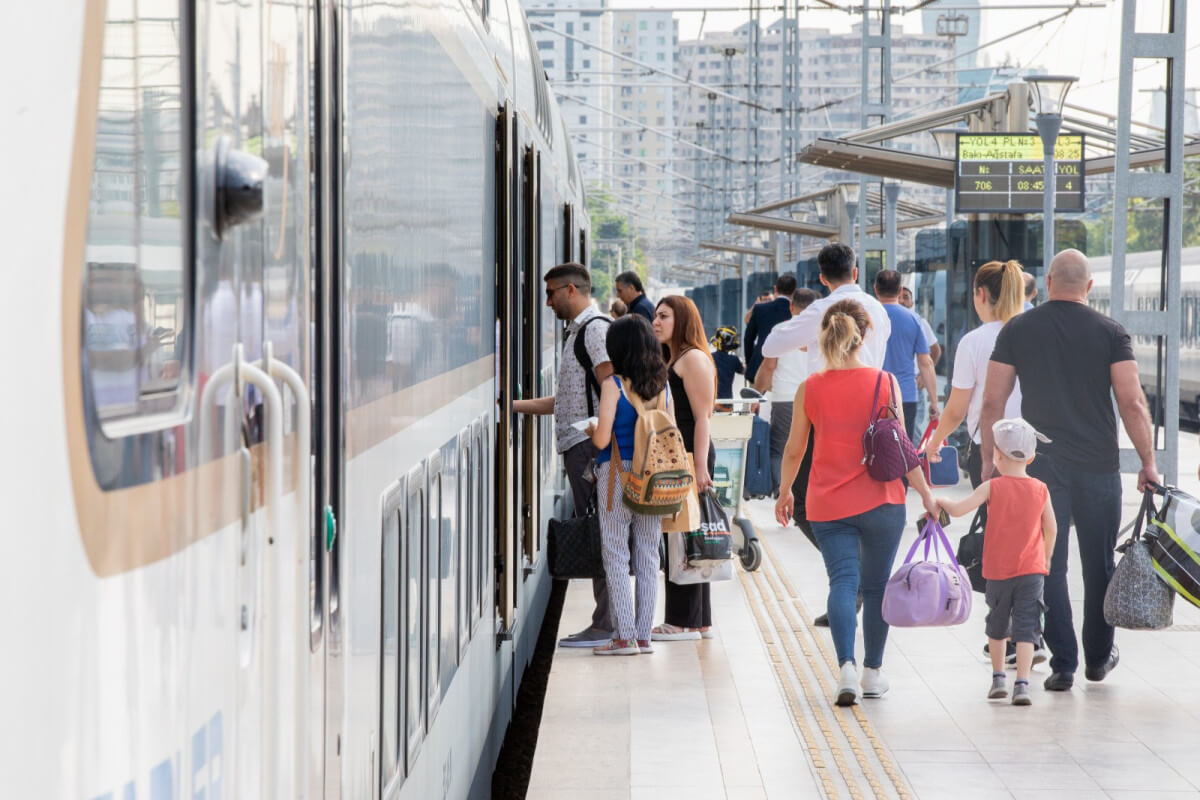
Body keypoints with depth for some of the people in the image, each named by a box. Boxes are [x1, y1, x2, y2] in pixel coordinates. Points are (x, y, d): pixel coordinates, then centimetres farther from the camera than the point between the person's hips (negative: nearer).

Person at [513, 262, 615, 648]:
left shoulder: (596, 329, -9)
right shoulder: (577, 332, 22)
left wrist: (601, 450, -23)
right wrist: (513, 405, 25)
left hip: (591, 445, -10)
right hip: (577, 446, 10)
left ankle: (606, 625, -7)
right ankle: (606, 622, 12)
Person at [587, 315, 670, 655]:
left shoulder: (614, 385, -10)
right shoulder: (663, 386, 5)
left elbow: (602, 439, -13)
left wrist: (591, 428, 8)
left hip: (618, 474, -5)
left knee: (616, 554, 1)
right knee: (648, 556, 9)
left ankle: (625, 636, -1)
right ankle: (643, 635, 11)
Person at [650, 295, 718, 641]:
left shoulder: (694, 359, -8)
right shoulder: (670, 361, 21)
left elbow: (702, 417, -14)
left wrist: (700, 466, -20)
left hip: (691, 456, -9)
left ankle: (686, 622, -3)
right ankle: (697, 622, 13)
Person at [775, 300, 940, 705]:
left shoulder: (810, 388, -1)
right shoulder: (884, 383, -5)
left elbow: (793, 450, 7)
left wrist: (784, 493, 22)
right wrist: (926, 494, 3)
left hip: (828, 504, 1)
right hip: (881, 503, -1)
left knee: (842, 581, -1)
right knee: (876, 586, 13)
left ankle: (847, 666, -22)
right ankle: (873, 672, 20)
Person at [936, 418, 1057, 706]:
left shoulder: (992, 487, -7)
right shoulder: (1040, 490, 1)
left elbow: (958, 509, -12)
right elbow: (1051, 529, 7)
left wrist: (938, 500, 8)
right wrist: (1045, 559, 22)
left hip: (998, 572, 0)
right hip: (1031, 570, 0)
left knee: (997, 626, 17)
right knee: (1025, 628, -2)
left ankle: (998, 679, 25)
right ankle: (1022, 684, -12)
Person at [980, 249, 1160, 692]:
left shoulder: (1017, 330, 2)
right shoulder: (1110, 332, -1)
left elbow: (992, 401, 0)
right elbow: (1132, 401, -7)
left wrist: (989, 459, 9)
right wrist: (1148, 462, 0)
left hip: (1040, 467, 0)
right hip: (1099, 467, 0)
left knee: (1048, 566, 4)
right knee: (1099, 563, 14)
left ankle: (1063, 664, 1)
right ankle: (1098, 656, 25)